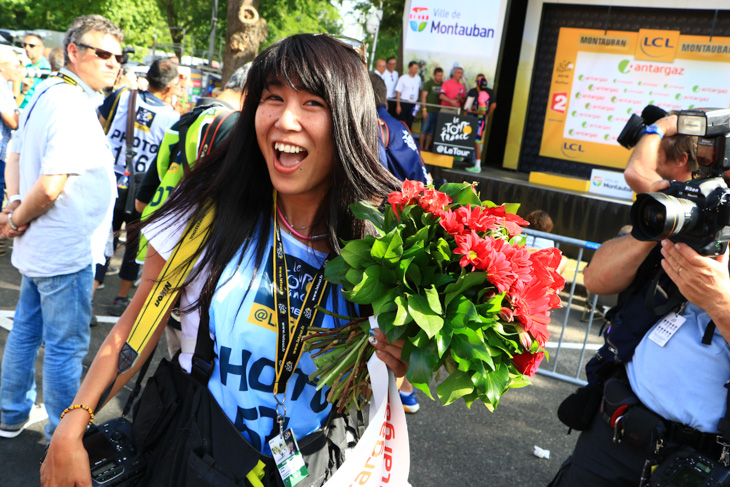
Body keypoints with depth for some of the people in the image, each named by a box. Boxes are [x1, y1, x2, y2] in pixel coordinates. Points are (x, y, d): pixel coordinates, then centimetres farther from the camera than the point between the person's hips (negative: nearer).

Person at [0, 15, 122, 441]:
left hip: (40, 247, 10)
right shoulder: (74, 107, -23)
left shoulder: (46, 93, 8)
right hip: (67, 250, -10)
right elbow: (50, 186, -29)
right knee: (66, 346, 4)